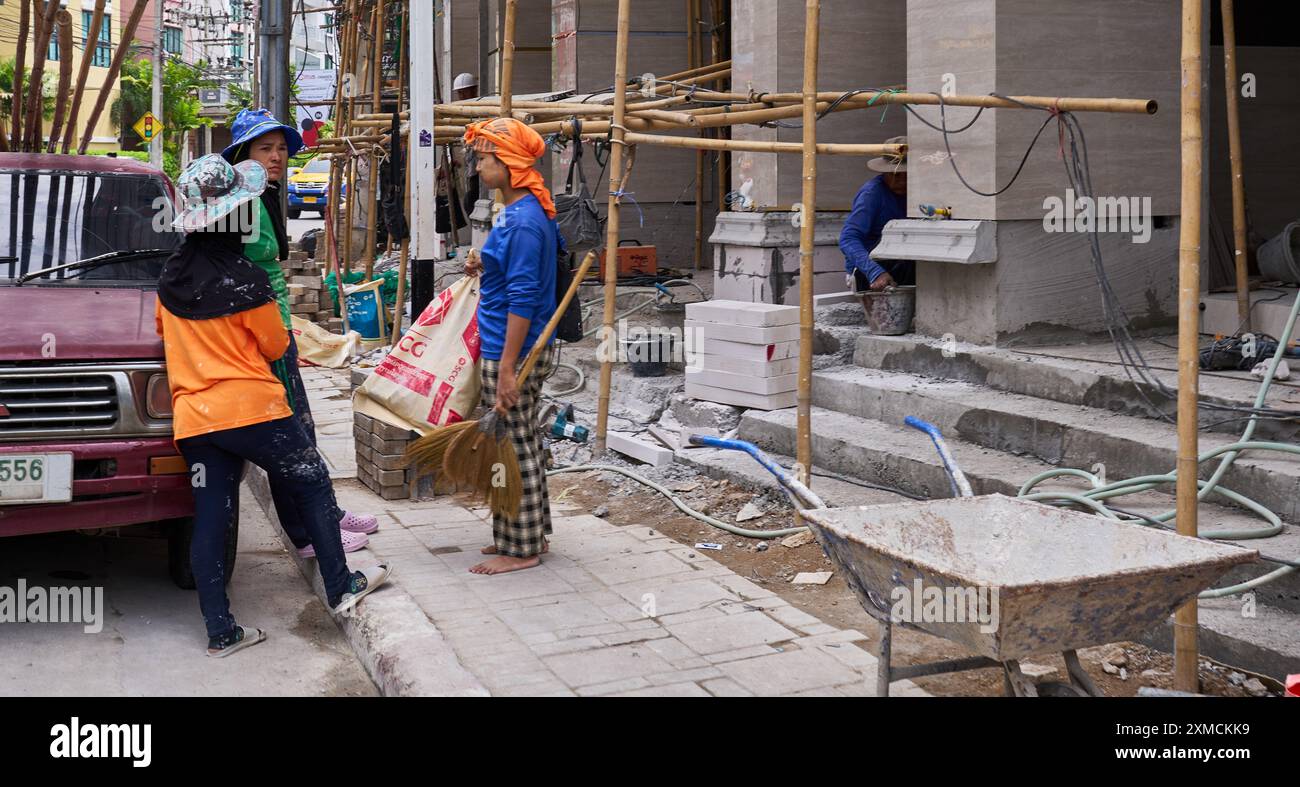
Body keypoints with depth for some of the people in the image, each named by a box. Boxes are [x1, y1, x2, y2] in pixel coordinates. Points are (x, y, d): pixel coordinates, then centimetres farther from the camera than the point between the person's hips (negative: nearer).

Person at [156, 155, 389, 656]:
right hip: (251, 409, -5)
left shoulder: (171, 277, 4)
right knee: (312, 484, 12)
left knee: (209, 517, 7)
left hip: (193, 417, 6)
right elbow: (275, 346, -1)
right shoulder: (244, 279, -13)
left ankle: (220, 630, 9)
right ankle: (342, 588, 18)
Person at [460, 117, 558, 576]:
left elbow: (523, 300, -22)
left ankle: (520, 548, 11)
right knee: (521, 445, 17)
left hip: (514, 351, -10)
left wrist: (507, 369, -22)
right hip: (521, 348, 10)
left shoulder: (523, 220, -20)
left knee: (514, 447, 0)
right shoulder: (524, 212, 11)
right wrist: (487, 269, 8)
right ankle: (527, 535, 28)